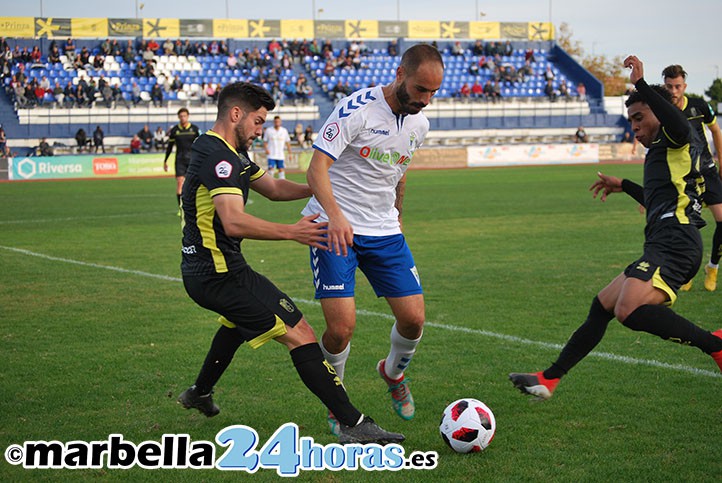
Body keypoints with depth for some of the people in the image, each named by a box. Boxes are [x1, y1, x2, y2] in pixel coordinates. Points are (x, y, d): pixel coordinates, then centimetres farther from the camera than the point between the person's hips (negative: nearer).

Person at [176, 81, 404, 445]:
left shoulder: (230, 154, 14)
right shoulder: (216, 156, -19)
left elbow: (274, 188, 23)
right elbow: (233, 222, -33)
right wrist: (292, 232, -37)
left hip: (203, 272, 11)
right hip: (221, 274, -11)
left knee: (241, 319, 41)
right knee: (300, 335, -15)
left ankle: (199, 392, 54)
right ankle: (353, 424, -18)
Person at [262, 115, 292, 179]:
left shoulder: (284, 131, 6)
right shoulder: (268, 130, 0)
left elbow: (287, 142, 13)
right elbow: (265, 142, 5)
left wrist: (289, 153, 8)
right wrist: (266, 149, -14)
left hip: (281, 155, 2)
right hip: (271, 155, -2)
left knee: (281, 169, -1)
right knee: (271, 169, -10)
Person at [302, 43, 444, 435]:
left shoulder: (418, 123, 6)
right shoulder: (357, 108, -17)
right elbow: (316, 170, -23)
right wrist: (335, 215, -38)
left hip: (383, 232, 6)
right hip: (335, 228, -6)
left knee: (413, 318, -3)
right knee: (342, 327, -15)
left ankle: (394, 373, 31)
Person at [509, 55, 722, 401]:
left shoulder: (672, 139, 1)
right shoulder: (661, 153, 30)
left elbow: (679, 125, -26)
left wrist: (641, 84, -21)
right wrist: (624, 186, 49)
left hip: (674, 245, -11)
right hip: (664, 246, 11)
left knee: (630, 311, -31)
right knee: (602, 306, 14)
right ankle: (549, 379, 20)